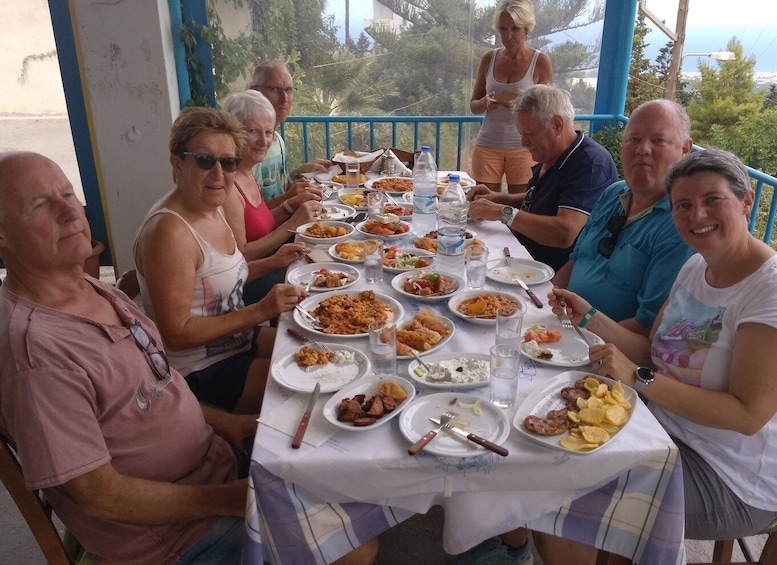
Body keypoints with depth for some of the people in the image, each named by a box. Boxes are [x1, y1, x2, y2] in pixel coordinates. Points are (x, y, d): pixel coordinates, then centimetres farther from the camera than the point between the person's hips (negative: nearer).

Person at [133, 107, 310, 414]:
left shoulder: (212, 209, 1)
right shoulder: (169, 230, -26)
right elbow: (177, 334, -24)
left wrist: (272, 263, 2)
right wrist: (260, 311, -26)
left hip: (237, 339, 9)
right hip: (202, 371, -8)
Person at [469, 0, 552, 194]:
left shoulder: (540, 62, -2)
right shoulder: (489, 58, 6)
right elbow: (473, 105, 12)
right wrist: (484, 103, -10)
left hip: (523, 147, -2)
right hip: (487, 145, 2)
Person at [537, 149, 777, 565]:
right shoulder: (695, 267, 4)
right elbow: (655, 354, 6)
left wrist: (638, 378, -29)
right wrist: (589, 318, -4)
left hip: (729, 481, -8)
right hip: (663, 426, 8)